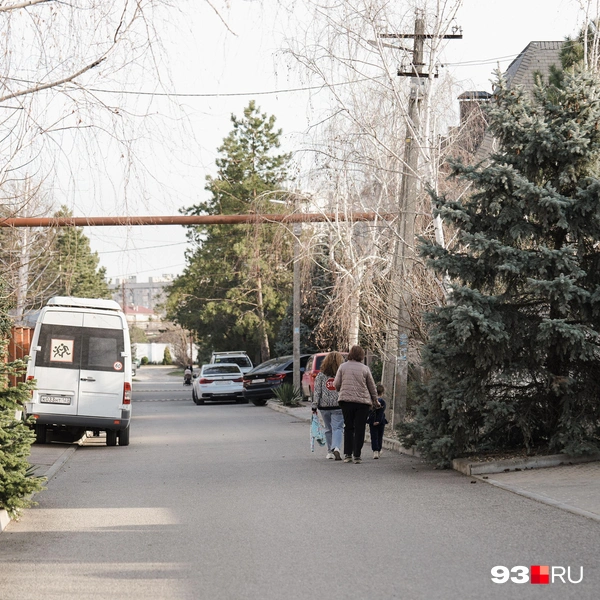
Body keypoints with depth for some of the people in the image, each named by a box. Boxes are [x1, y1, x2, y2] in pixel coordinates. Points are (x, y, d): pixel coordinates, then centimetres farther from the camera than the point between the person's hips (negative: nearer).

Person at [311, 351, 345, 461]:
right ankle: (336, 447, -25)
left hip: (324, 406, 2)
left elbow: (317, 392, 0)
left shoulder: (321, 375, 1)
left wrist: (314, 406, 4)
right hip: (338, 406, -2)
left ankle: (330, 452, 18)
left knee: (328, 429, 14)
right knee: (338, 428, -2)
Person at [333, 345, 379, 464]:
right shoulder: (365, 369, 1)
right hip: (363, 401, -1)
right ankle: (357, 455, 1)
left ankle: (347, 454, 6)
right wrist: (375, 401, 22)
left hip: (346, 400, 1)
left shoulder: (343, 367, 3)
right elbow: (372, 387, 8)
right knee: (360, 429, 3)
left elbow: (336, 384, 4)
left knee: (348, 427, 11)